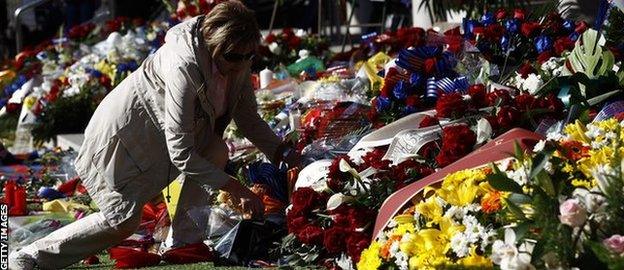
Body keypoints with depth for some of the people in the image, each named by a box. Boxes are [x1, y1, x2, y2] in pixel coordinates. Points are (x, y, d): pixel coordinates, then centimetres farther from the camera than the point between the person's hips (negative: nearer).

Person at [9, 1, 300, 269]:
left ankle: (185, 242, -2)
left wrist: (283, 153, -7)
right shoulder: (184, 67, -37)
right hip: (123, 136, -9)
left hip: (156, 131, 9)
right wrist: (236, 188, -34)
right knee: (123, 223, -10)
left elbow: (249, 117, 5)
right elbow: (181, 155, -34)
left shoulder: (237, 59, -11)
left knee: (215, 152, -9)